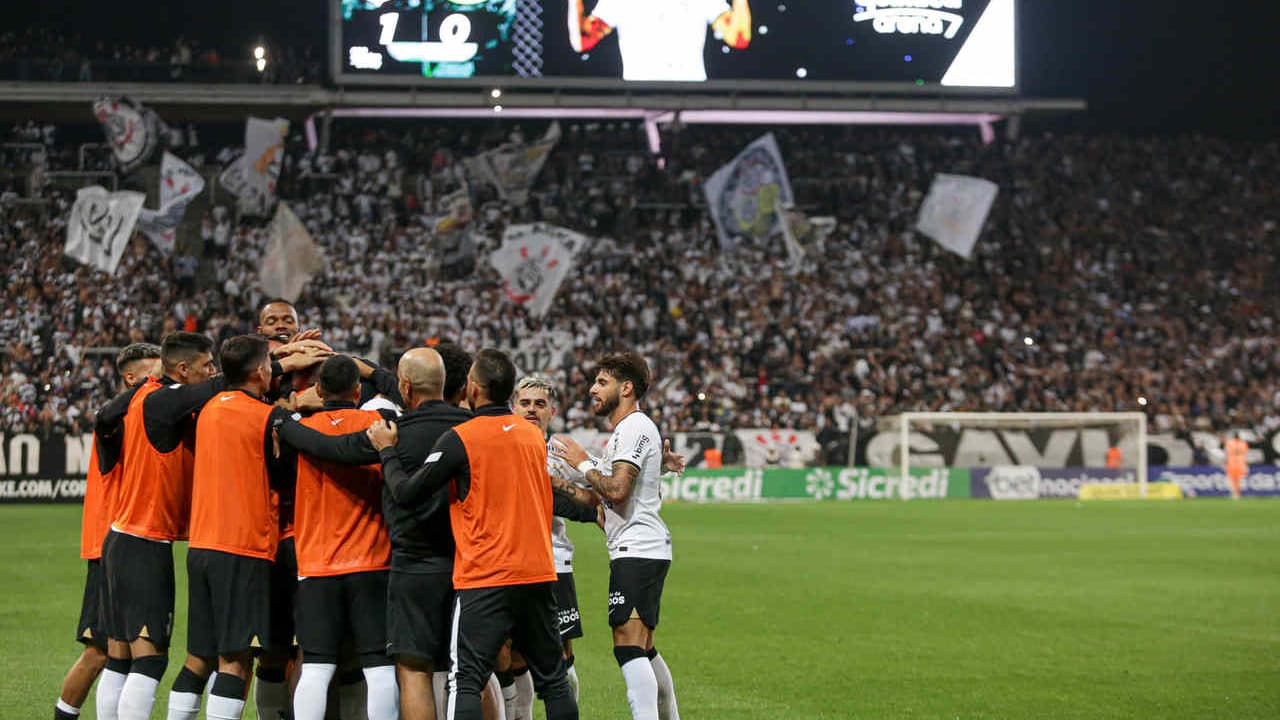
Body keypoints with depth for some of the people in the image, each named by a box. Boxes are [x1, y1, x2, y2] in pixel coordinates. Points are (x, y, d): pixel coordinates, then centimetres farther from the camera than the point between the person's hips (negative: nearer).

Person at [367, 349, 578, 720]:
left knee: (465, 681, -7)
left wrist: (387, 450, 11)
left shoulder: (460, 439, -10)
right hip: (538, 574, 6)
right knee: (553, 678, 12)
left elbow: (407, 492, -6)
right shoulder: (533, 434, 10)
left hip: (484, 581, -6)